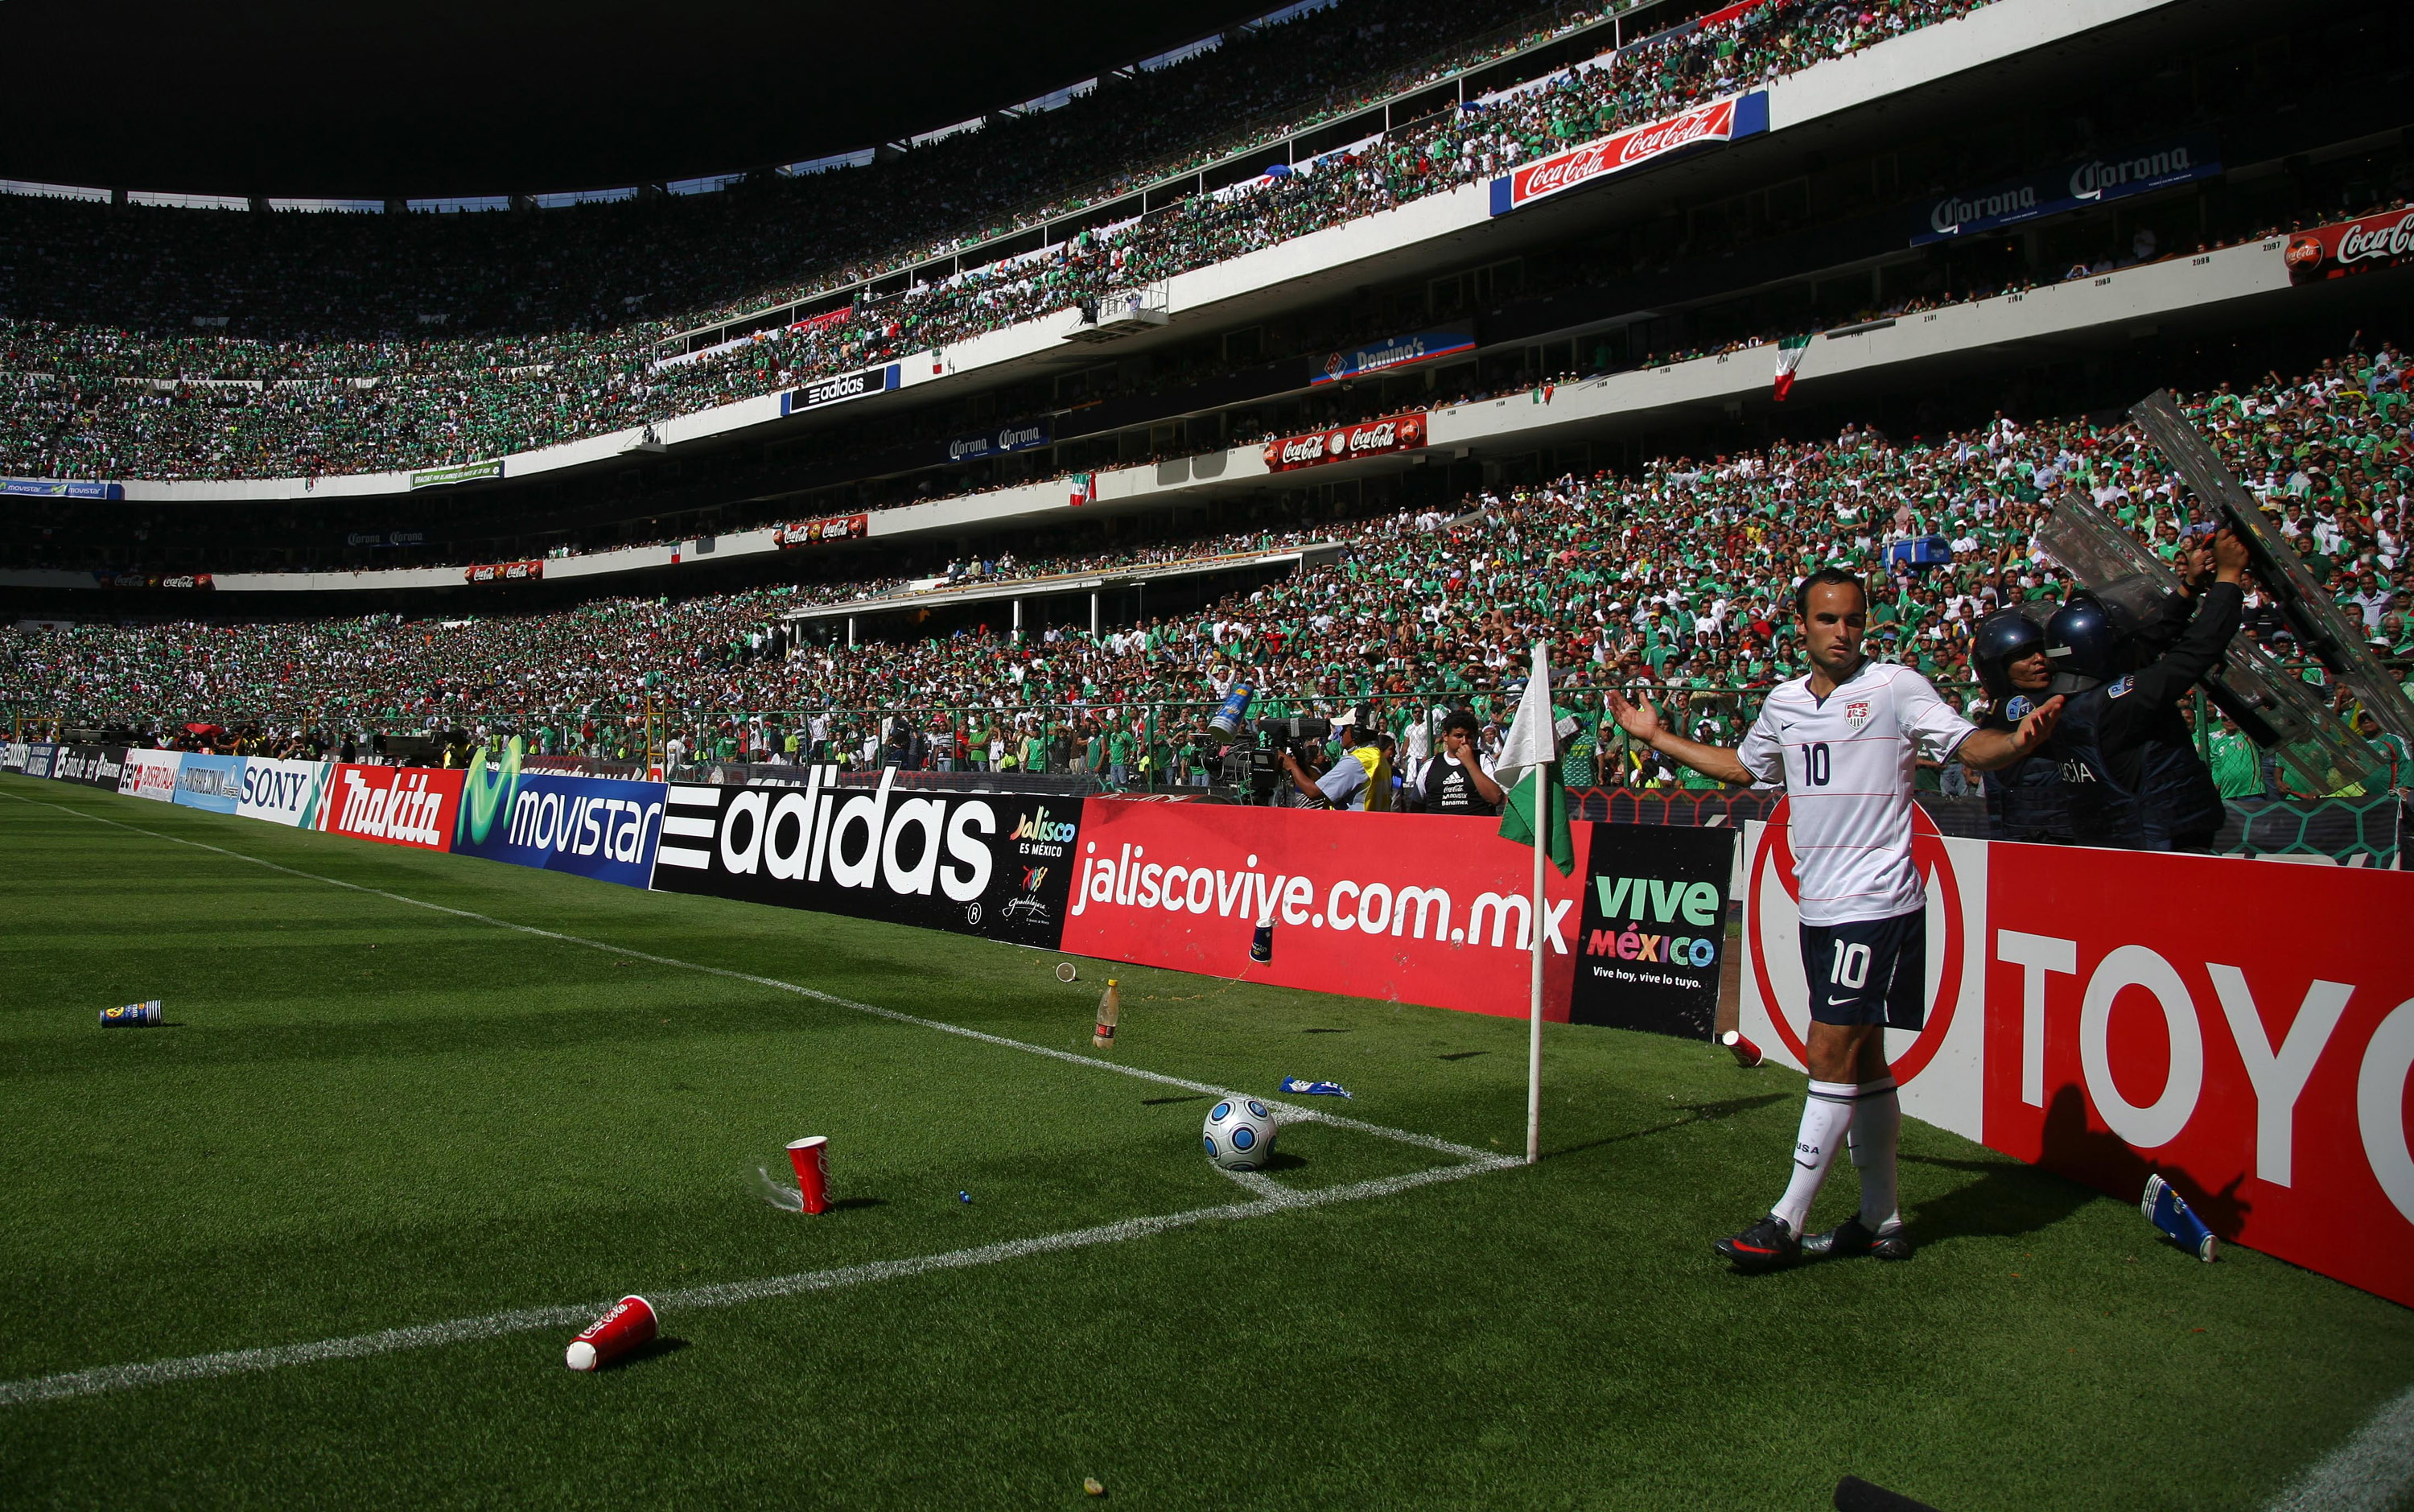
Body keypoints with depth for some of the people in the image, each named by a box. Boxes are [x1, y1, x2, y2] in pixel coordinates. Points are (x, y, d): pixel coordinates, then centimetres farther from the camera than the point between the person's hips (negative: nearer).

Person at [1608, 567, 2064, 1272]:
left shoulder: (1894, 687, -5)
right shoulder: (1783, 702, 12)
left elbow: (1970, 745, -10)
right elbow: (1742, 765, 29)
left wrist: (2020, 738, -31)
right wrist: (1657, 738, 31)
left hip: (1877, 904, -7)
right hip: (1820, 907, 7)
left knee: (1831, 1054, -7)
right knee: (1860, 1059, 12)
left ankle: (1787, 1222, 0)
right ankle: (1880, 1220, 22)